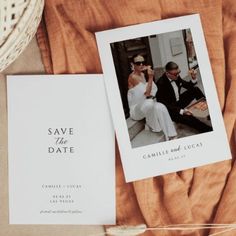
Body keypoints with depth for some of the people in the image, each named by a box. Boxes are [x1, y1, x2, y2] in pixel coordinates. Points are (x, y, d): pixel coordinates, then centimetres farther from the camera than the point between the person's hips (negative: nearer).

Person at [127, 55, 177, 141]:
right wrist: (150, 77, -30)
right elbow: (147, 93, -22)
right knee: (149, 103, -38)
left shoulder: (142, 74, 7)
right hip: (136, 108, -8)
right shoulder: (132, 77, -18)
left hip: (146, 104, 8)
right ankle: (152, 125, -12)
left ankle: (170, 136, -18)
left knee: (161, 107, -19)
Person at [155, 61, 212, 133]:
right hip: (170, 109, -9)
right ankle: (208, 130, -20)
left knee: (195, 90, 6)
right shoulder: (161, 84, -27)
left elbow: (188, 86, 11)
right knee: (188, 118, -31)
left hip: (178, 102, 9)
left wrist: (194, 78, -11)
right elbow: (164, 105, -27)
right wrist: (181, 111, -34)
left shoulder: (176, 77, -6)